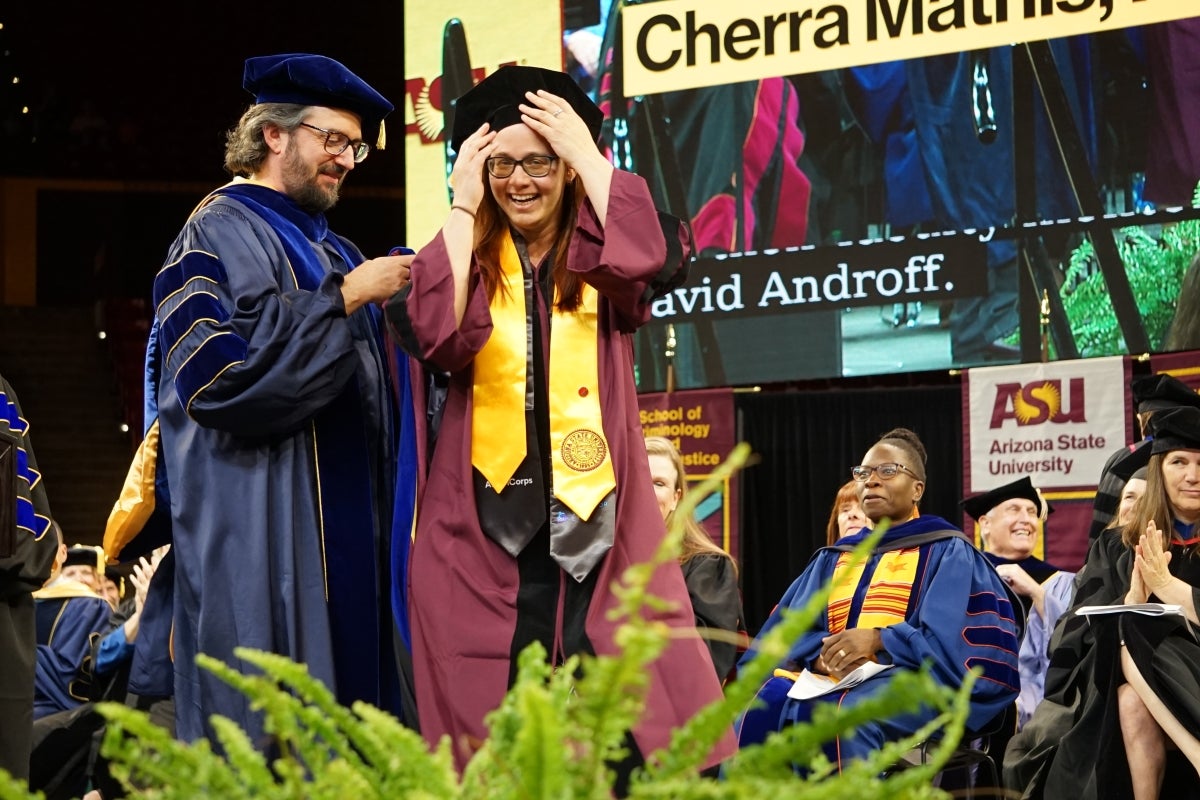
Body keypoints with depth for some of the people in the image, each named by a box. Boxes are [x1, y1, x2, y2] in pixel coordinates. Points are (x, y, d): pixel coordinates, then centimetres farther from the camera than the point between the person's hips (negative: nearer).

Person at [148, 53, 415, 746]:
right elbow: (219, 375, -18)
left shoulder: (331, 250, 20)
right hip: (265, 530, -8)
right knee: (270, 736, -8)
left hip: (353, 527, 8)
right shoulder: (219, 234, -4)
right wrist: (343, 300, -16)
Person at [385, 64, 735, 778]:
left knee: (624, 735, -5)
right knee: (493, 745, 0)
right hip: (485, 525, 0)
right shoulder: (464, 260, 9)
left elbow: (657, 256, -17)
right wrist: (462, 209, -7)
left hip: (593, 515, 0)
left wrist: (591, 156, -9)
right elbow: (435, 339, -13)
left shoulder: (603, 260, 8)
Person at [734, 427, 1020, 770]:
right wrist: (821, 654, -12)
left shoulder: (949, 554, 10)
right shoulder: (831, 560, 24)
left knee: (846, 711, -38)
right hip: (828, 679, 4)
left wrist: (878, 641, -19)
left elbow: (949, 639, -5)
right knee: (764, 703, -29)